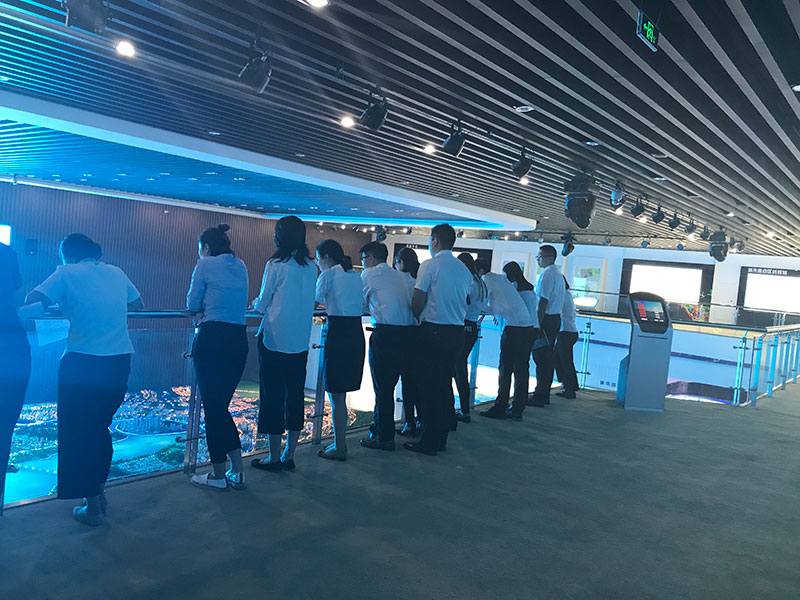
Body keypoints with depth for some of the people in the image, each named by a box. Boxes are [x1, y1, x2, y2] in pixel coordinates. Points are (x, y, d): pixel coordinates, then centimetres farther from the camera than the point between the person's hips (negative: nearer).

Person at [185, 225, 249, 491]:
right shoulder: (240, 266, 15)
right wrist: (208, 312, 14)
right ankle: (237, 471, 16)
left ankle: (218, 475, 12)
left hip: (212, 338, -6)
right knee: (222, 404, 15)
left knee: (212, 406, 3)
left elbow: (192, 303, 5)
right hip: (239, 339, 6)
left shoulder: (206, 264, -2)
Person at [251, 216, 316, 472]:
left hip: (275, 340, -5)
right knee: (295, 396, 11)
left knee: (272, 396, 3)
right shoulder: (310, 267, 6)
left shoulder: (275, 265, -9)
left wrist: (254, 303, 19)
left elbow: (263, 304, -4)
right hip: (301, 342, 5)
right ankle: (289, 456, 19)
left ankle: (275, 458, 10)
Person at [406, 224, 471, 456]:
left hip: (433, 331, -6)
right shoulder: (464, 269, 11)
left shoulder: (430, 265, -8)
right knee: (445, 384, 13)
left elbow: (418, 300, -10)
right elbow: (466, 302, 15)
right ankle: (441, 438, 21)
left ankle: (429, 442, 4)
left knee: (430, 385, -1)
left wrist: (416, 318, 8)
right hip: (457, 331, 7)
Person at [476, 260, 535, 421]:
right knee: (521, 369, 8)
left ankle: (500, 409, 1)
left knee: (505, 368, -3)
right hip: (527, 325, 8)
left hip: (513, 327, -8)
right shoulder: (501, 278, 23)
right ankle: (517, 409, 13)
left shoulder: (486, 280, -1)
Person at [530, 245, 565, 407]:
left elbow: (543, 301, -19)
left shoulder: (547, 274, -12)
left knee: (541, 358, -7)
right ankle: (544, 395, 19)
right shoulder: (558, 274, 19)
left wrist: (537, 324, -20)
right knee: (548, 358, 12)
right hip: (556, 318, 10)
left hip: (547, 319, -10)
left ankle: (539, 397, -5)